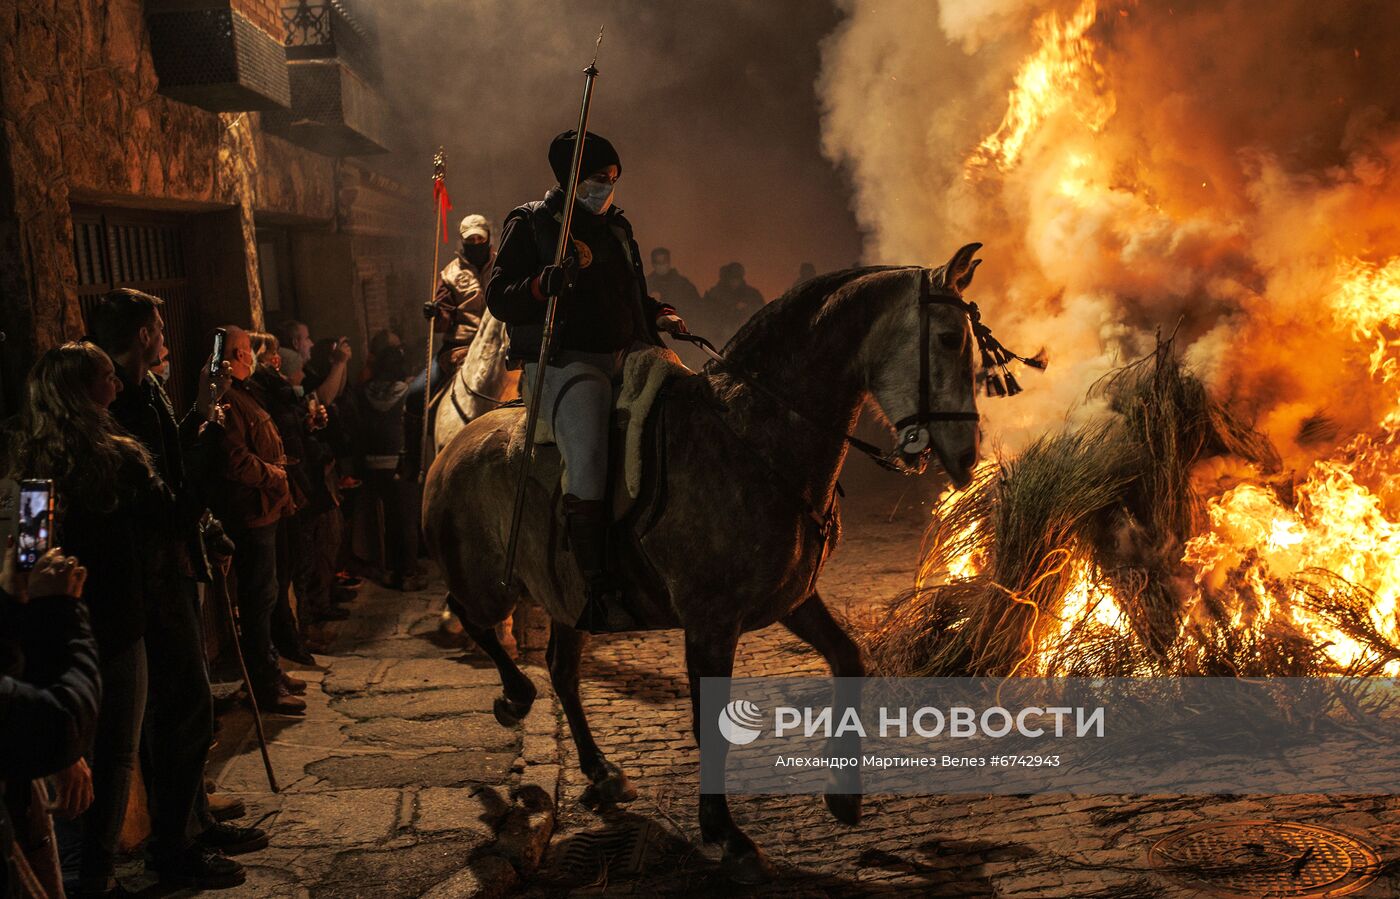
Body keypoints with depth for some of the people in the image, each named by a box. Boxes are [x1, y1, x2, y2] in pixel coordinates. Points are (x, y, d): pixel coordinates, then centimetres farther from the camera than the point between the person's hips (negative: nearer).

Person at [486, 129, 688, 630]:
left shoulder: (618, 226, 22)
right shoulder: (529, 224, 4)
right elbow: (499, 299, -4)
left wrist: (661, 315, 12)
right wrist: (545, 283, -22)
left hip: (627, 356, 7)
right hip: (564, 362, -7)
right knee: (589, 453, -28)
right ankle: (596, 583, -24)